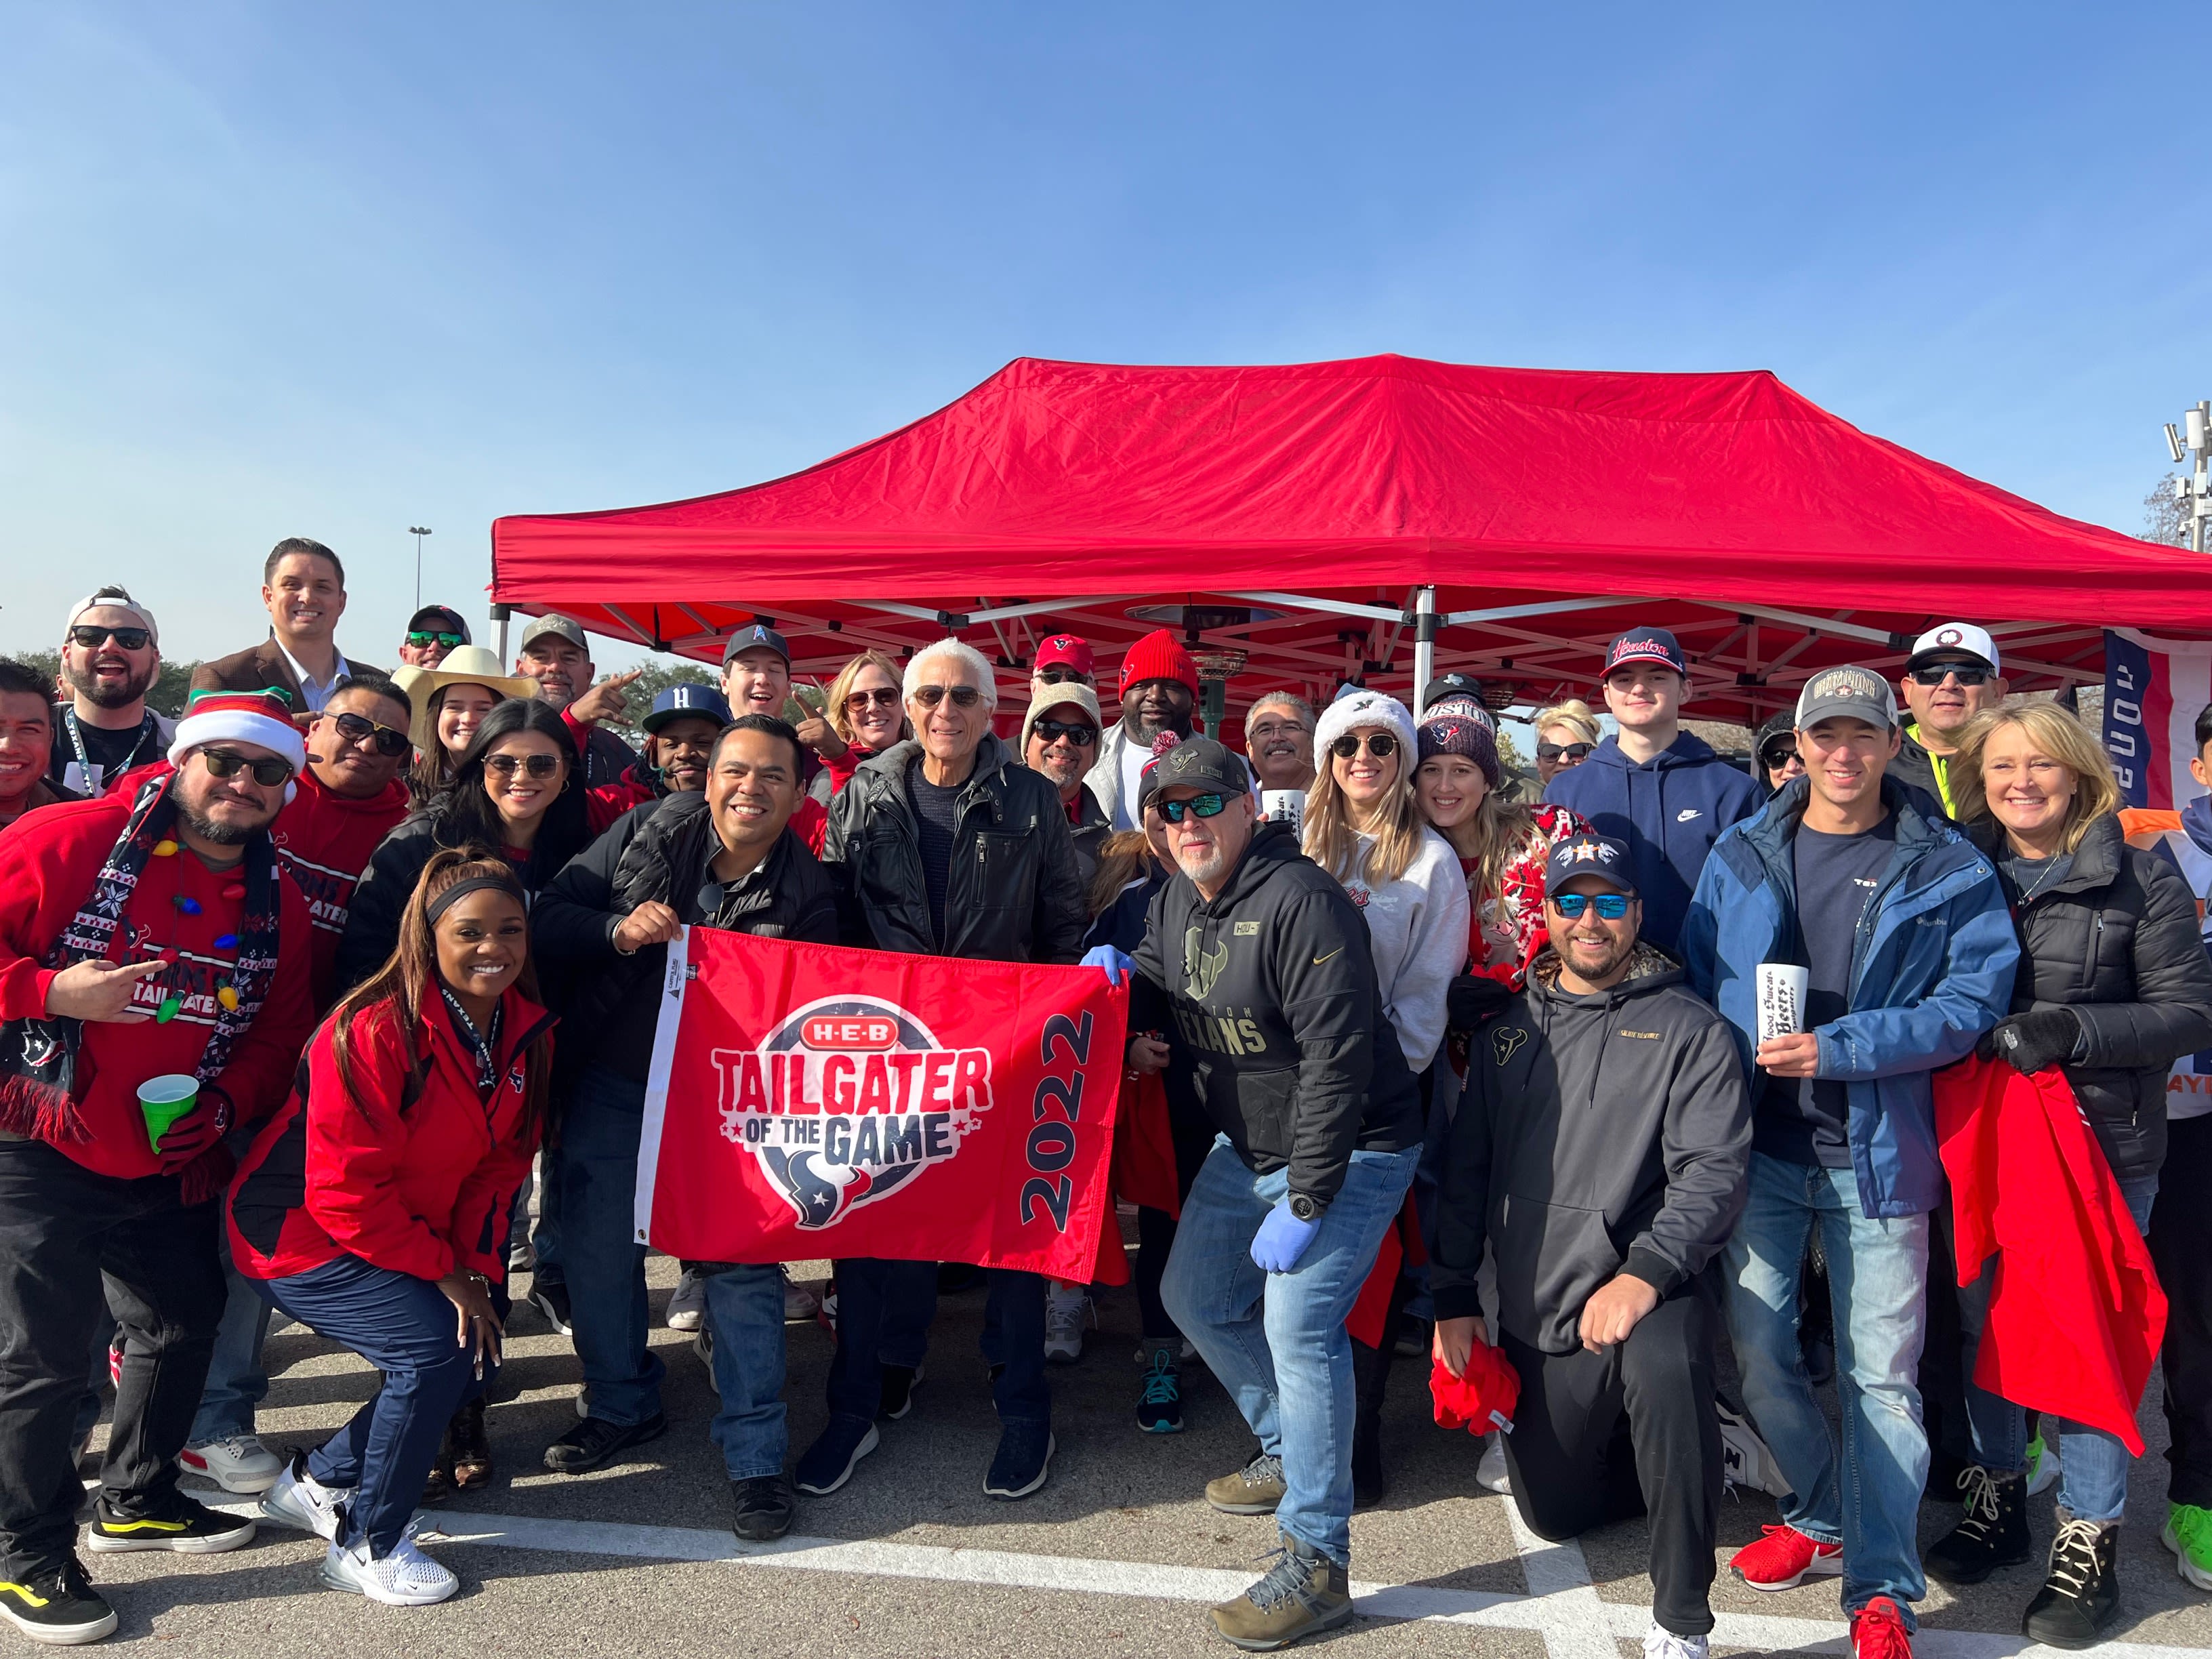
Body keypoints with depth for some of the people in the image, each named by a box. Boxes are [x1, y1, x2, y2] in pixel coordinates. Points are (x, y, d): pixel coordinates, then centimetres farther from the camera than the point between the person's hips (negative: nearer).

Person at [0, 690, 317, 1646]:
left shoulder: (277, 904, 2)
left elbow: (279, 1032, 7)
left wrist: (225, 1104, -8)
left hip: (172, 1167, 6)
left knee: (183, 1326, 18)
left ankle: (136, 1502, 41)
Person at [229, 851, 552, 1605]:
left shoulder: (527, 1032, -6)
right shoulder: (376, 1030, -27)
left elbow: (499, 1164, 2)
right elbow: (344, 1188, -25)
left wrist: (477, 1269, -8)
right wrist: (442, 1272, -19)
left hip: (412, 1236, 8)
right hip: (300, 1233, -8)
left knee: (476, 1361, 2)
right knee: (432, 1349, -21)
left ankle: (318, 1482, 25)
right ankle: (366, 1545, 1)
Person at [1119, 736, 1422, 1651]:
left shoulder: (1300, 901, -24)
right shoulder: (1173, 901, 3)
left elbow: (1337, 1057, -27)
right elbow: (1155, 1005, 14)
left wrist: (1304, 1201, -25)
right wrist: (1117, 984, -11)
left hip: (1349, 1150, -9)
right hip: (1246, 1143, 9)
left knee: (1299, 1327, -17)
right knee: (1195, 1299, 17)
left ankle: (1316, 1563, -3)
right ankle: (1291, 1452, 38)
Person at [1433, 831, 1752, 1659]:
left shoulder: (1688, 1030, -4)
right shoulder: (1509, 1028, 9)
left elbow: (1714, 1170, -14)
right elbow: (1466, 1167, 12)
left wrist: (1645, 1273, -28)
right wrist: (1454, 1293, 8)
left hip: (1645, 1289, -5)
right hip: (1534, 1312, 5)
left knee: (1664, 1365, -39)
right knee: (1556, 1513, 14)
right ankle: (1686, 1462, 42)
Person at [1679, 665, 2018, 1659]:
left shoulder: (1947, 869, -1)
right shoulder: (1740, 857, 6)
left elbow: (1973, 999, -7)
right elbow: (1699, 981, 9)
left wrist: (1838, 1050, -18)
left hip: (1875, 1154, -2)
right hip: (1759, 1145, 3)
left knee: (1880, 1373, 3)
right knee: (1757, 1350, 11)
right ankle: (1824, 1518, 35)